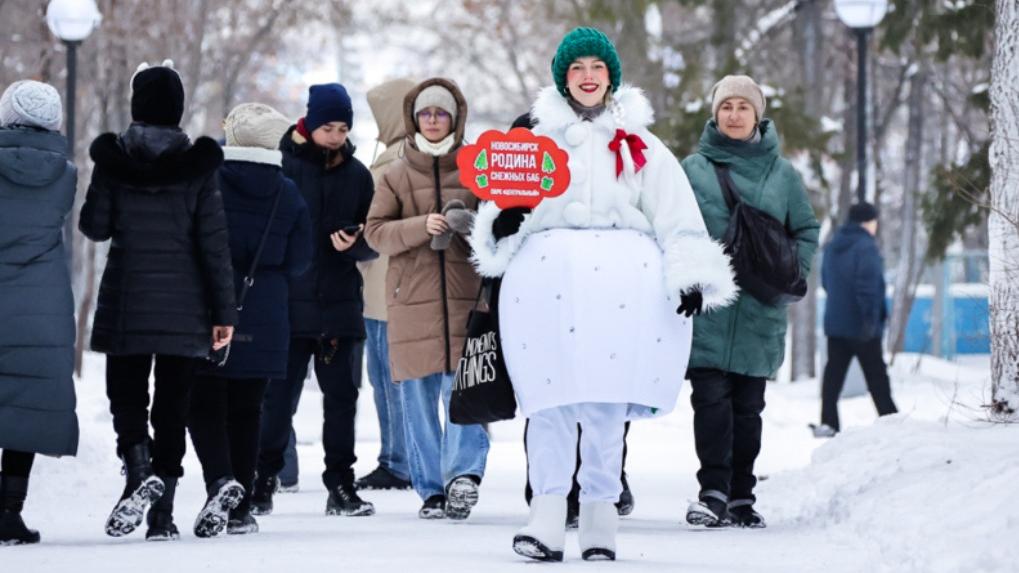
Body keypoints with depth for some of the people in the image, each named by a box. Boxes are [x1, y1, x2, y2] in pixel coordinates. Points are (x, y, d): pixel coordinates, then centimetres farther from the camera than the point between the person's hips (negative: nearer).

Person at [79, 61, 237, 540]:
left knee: (126, 393, 11)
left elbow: (94, 226, -1)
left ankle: (139, 469, -18)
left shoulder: (112, 160, -4)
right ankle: (162, 514, 5)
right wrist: (224, 311, -2)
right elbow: (214, 241, -5)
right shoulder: (198, 164, -4)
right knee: (172, 403, 7)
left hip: (126, 302, 0)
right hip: (184, 306, 0)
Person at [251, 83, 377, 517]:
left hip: (340, 302, 4)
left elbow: (373, 243, 11)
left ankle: (341, 486, 13)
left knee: (341, 396, 6)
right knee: (278, 398, -1)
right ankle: (262, 483, 8)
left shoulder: (357, 175, 9)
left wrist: (354, 243, -10)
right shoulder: (283, 166, -3)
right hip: (288, 302, -3)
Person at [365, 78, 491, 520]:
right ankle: (431, 490, 7)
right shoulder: (396, 175, 12)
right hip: (412, 298, 2)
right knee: (418, 397, 2)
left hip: (465, 296, -2)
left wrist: (470, 226, -13)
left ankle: (464, 474, -18)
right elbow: (376, 231, 4)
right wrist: (422, 226, -13)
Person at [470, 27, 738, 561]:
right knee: (552, 397, -10)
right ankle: (548, 511, -11)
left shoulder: (640, 146, 16)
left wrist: (692, 277, -2)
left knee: (607, 403, -2)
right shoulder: (537, 140, 19)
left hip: (623, 279, 0)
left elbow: (679, 218, 10)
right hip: (548, 273, 0)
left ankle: (600, 513, 4)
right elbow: (503, 196, 17)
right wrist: (501, 225, -7)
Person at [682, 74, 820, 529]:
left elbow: (806, 230, 15)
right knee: (711, 397, -11)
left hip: (759, 310, 2)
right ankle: (713, 491, -11)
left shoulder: (781, 173, 9)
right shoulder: (693, 168, 5)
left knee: (748, 405, 7)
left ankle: (741, 496, 13)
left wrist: (791, 276, 1)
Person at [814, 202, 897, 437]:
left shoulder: (832, 247, 12)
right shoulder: (866, 246, -15)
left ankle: (828, 422, -1)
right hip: (861, 326, -7)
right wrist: (870, 318, -22)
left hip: (835, 322, 7)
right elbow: (868, 284, -23)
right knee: (876, 375, 1)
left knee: (834, 373, 5)